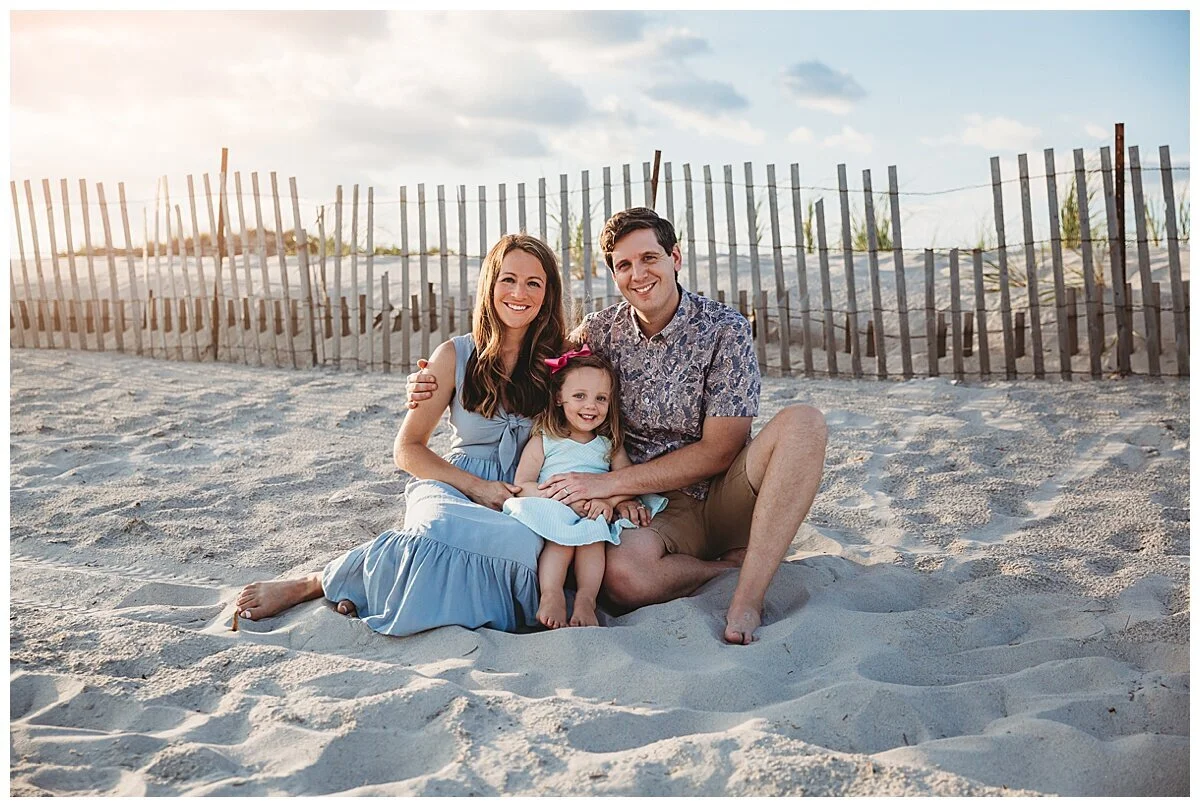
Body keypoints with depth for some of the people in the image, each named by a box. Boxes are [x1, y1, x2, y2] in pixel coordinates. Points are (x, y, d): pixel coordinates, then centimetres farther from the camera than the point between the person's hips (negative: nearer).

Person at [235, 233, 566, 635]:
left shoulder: (559, 360, 6)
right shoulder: (456, 355, 1)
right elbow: (407, 449, 3)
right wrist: (476, 487, -10)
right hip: (455, 484, -2)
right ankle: (311, 585, -20)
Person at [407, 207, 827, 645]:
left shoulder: (724, 329, -7)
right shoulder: (600, 331, 3)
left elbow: (718, 450, -13)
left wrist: (609, 483, -18)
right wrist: (441, 387, 2)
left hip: (723, 496, -1)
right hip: (659, 511, 1)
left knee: (802, 421, -29)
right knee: (620, 575, -35)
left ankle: (747, 599, -29)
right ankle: (740, 563, -9)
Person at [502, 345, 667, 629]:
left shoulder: (609, 445, 15)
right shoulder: (543, 442, 7)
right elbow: (522, 486, -3)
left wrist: (611, 499, -21)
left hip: (594, 518, 2)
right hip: (553, 515, -2)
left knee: (593, 531, -30)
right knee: (564, 532, -33)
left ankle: (586, 598, -36)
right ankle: (551, 594, -37)